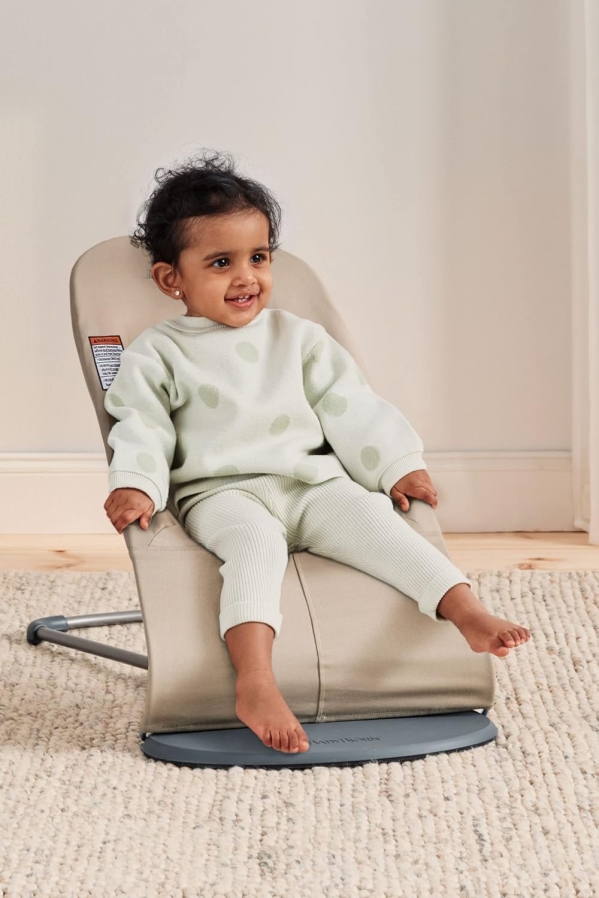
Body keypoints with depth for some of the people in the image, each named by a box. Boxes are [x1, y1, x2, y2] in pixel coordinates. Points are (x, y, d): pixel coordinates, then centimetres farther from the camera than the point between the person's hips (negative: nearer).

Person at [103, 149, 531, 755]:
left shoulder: (298, 339, 19)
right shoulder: (156, 355, 9)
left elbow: (349, 406, 17)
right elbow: (142, 428, 2)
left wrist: (398, 467, 8)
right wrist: (134, 484, -18)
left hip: (311, 483, 4)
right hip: (221, 493, -4)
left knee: (370, 514, -26)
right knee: (254, 538, -36)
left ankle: (465, 611, -36)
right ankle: (255, 684, -54)